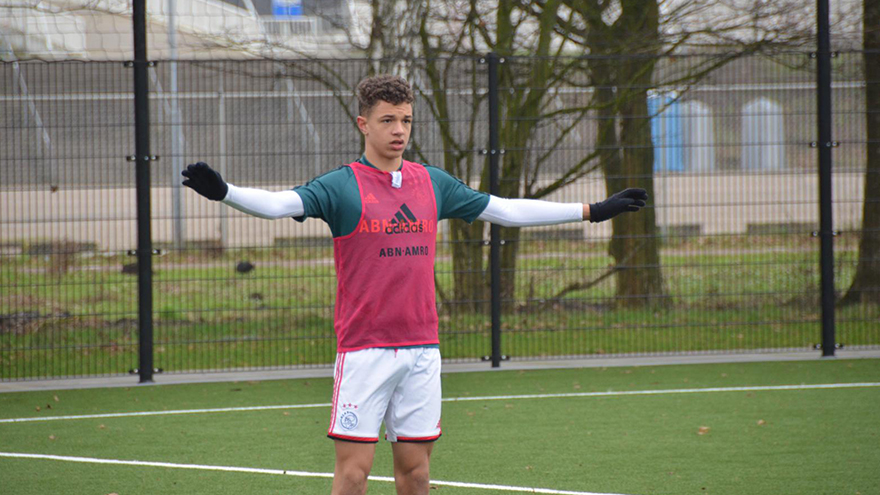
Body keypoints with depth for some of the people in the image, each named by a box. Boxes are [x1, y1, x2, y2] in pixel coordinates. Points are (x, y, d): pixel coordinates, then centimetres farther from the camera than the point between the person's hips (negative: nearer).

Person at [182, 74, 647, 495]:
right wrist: (223, 191, -40)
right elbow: (278, 203, -20)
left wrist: (592, 211, 18)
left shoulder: (432, 183, 10)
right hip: (364, 350, -4)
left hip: (422, 348, 4)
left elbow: (506, 209, 17)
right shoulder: (341, 186, -5)